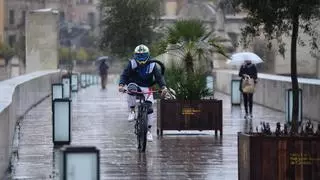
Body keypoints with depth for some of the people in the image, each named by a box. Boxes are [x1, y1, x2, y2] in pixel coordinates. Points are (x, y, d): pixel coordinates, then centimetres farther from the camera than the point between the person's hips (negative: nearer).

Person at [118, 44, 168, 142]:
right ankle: (132, 111, -15)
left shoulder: (152, 65, -8)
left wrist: (163, 87, -33)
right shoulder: (132, 64, -9)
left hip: (146, 88, 0)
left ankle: (149, 130, 1)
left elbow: (159, 76, -14)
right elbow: (124, 74, -17)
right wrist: (121, 85, -38)